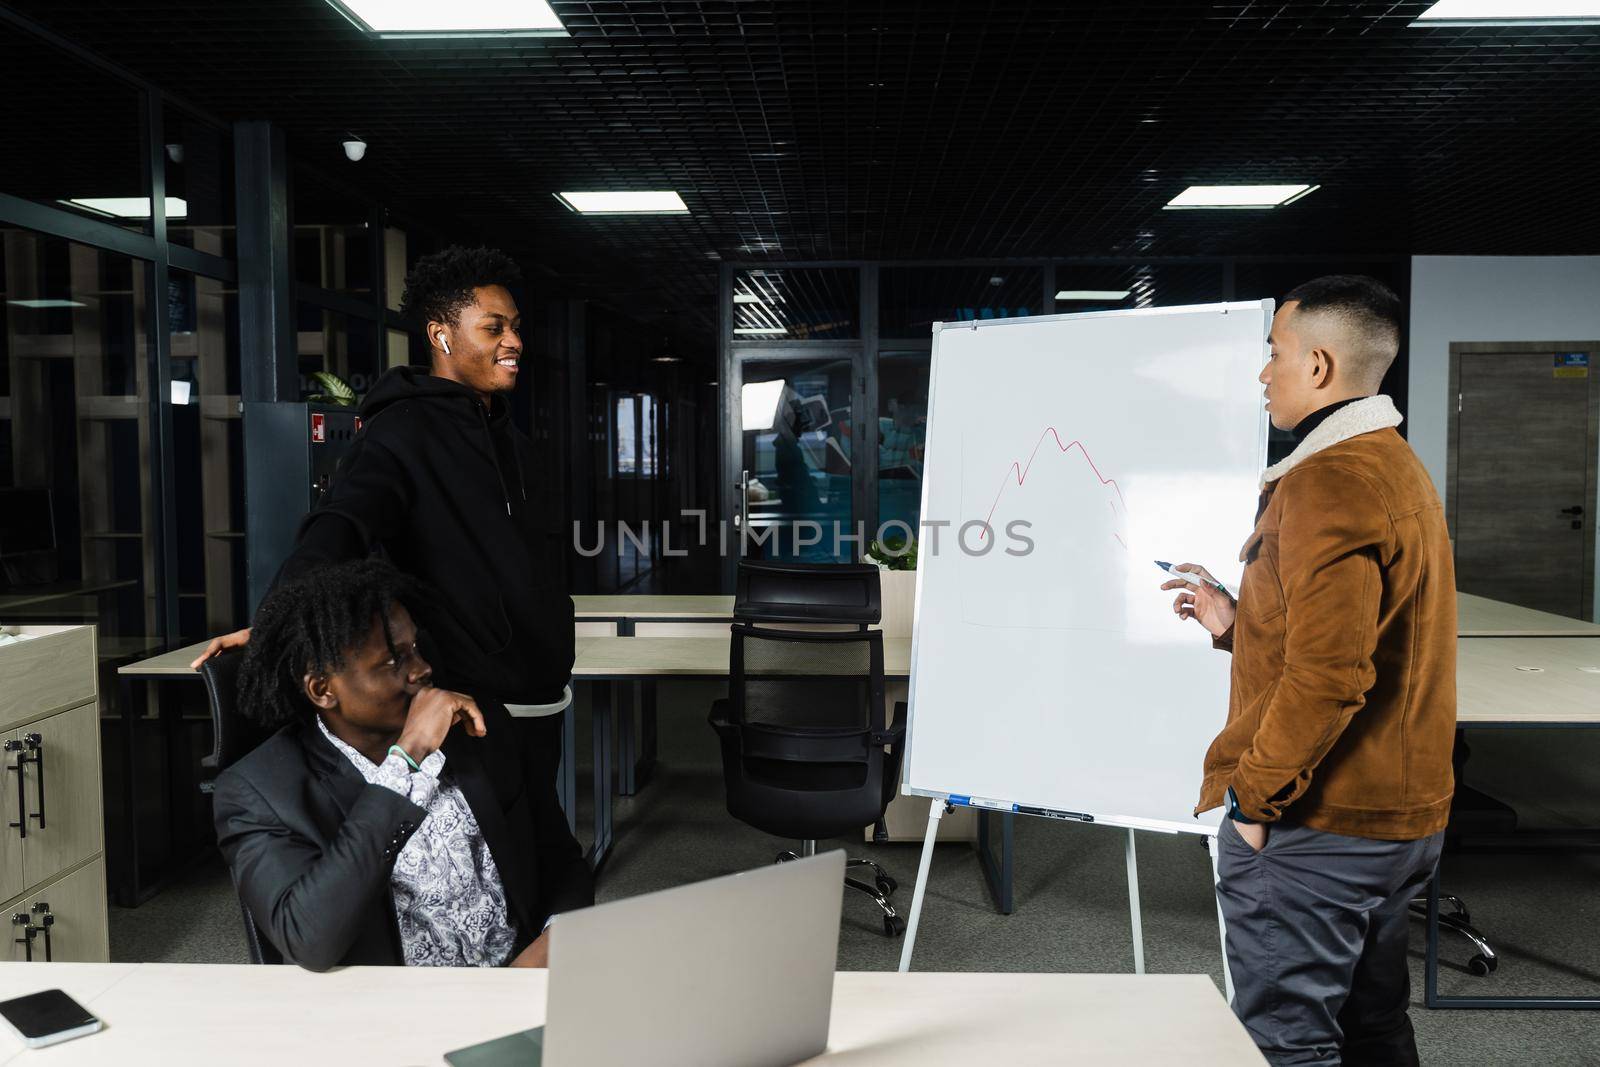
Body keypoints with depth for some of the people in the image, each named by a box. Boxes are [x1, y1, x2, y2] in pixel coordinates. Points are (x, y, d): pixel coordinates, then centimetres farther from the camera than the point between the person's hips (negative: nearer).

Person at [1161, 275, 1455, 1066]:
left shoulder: (1329, 482, -19)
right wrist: (1237, 625, 16)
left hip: (1312, 824, -10)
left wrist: (1253, 796, -17)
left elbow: (1327, 675, -26)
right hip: (1402, 816, 10)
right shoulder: (1400, 470, 13)